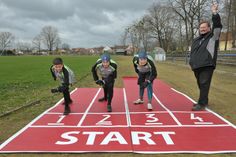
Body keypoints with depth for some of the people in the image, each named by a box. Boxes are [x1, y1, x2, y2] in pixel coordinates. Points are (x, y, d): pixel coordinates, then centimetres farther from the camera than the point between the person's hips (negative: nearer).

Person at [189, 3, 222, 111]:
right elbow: (192, 53, 23)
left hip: (207, 66, -6)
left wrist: (215, 13, -21)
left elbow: (218, 26, -11)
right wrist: (192, 63, 14)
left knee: (204, 85, -9)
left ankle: (201, 104, -5)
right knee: (200, 85, 12)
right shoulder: (196, 40, 20)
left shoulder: (213, 36, 5)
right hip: (197, 67, 6)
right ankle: (203, 101, 26)